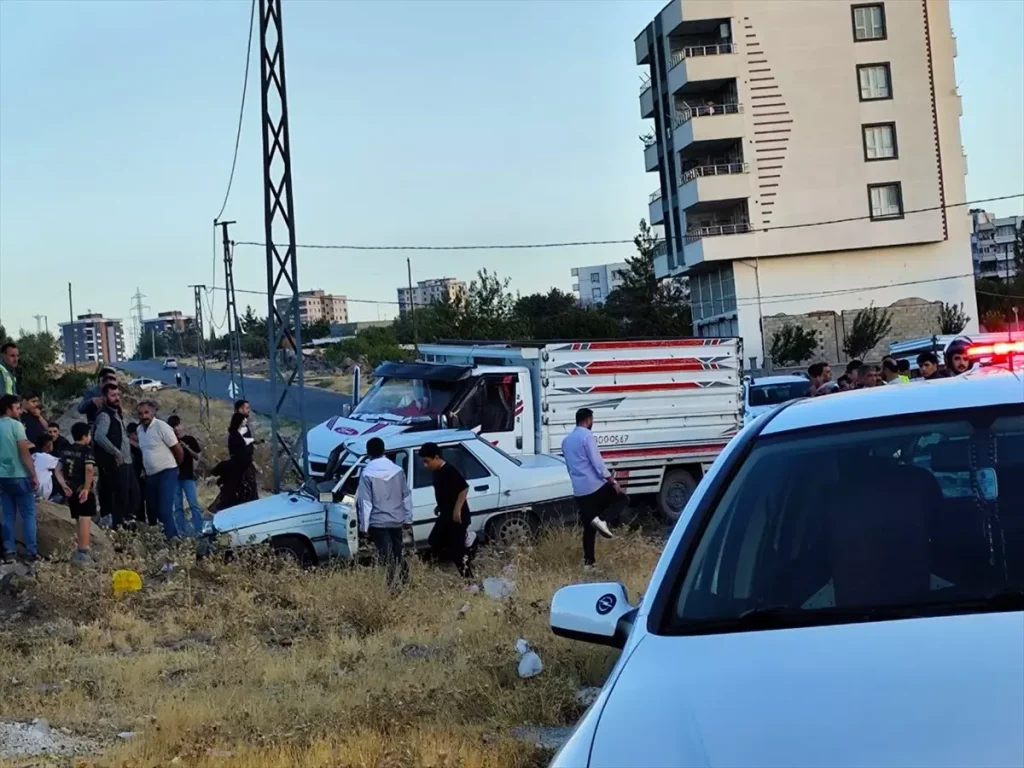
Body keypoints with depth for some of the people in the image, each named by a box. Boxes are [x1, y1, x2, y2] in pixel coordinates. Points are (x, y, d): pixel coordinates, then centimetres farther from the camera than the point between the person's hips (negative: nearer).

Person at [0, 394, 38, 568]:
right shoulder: (16, 425, -11)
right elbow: (24, 453, -15)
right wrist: (34, 475, -12)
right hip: (19, 476, -6)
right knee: (28, 515, 0)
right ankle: (31, 553, -3)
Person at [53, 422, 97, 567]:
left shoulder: (66, 450, 13)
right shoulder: (87, 450, -9)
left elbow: (58, 470, 10)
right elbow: (89, 469, -24)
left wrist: (64, 485, 0)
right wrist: (87, 488, -21)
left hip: (70, 490, 7)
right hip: (82, 490, -7)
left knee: (79, 520, 17)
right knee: (85, 520, -9)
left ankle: (82, 550, 26)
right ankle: (83, 553, -15)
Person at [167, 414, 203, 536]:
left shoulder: (190, 439, 4)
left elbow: (197, 457, 3)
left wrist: (186, 448, -11)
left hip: (188, 476, -3)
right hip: (174, 476, 3)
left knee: (193, 504, -10)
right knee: (178, 507, 3)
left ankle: (199, 530, -11)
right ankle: (182, 532, 5)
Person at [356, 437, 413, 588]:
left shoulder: (367, 473, -12)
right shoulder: (398, 470, 1)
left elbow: (365, 502, -12)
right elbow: (407, 496, 6)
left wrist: (364, 525, -7)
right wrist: (408, 518, 15)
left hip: (378, 522, -4)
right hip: (396, 520, 4)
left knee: (386, 557, 0)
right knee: (398, 553, 18)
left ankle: (392, 586, -1)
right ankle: (405, 581, 22)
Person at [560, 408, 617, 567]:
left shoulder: (567, 439, 15)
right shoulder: (587, 436, -10)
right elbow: (597, 462, -14)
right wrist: (612, 481, -10)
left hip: (579, 489, 7)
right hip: (595, 485, -7)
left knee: (588, 526, 12)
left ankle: (588, 559, 9)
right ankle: (601, 519, -6)